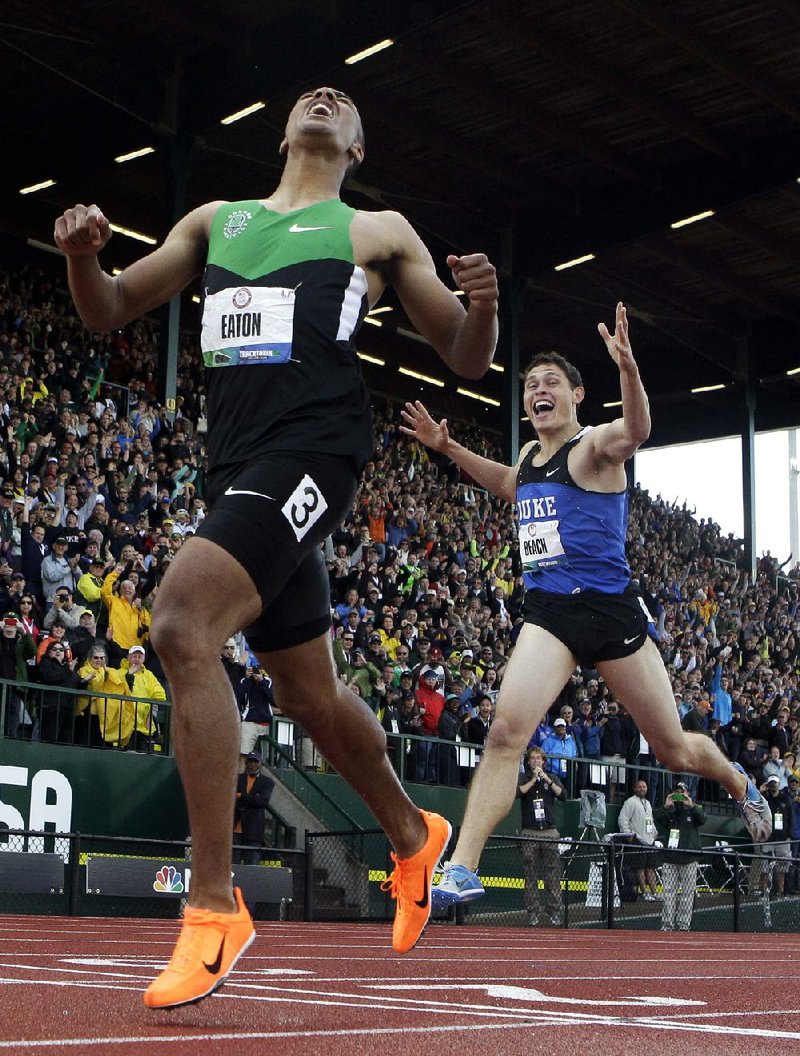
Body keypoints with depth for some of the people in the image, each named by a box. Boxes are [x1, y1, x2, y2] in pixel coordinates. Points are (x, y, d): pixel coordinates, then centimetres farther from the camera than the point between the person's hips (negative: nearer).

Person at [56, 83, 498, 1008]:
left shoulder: (379, 232, 12)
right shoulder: (217, 220, 23)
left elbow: (466, 359, 11)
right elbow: (108, 311, 20)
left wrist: (482, 305, -12)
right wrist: (83, 257, -3)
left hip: (309, 455, -6)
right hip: (236, 465, 6)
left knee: (179, 623, -28)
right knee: (310, 698, 14)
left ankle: (213, 906, -23)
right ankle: (413, 838, 41)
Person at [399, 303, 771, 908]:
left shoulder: (594, 446, -7)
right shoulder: (530, 456, 14)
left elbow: (636, 432, -33)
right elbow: (510, 484, 40)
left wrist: (628, 368, -52)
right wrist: (447, 447, 29)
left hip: (610, 607, -4)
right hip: (548, 611, 4)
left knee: (675, 750, 9)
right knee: (507, 731, -19)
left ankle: (741, 786, 43)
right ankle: (462, 870, -20)